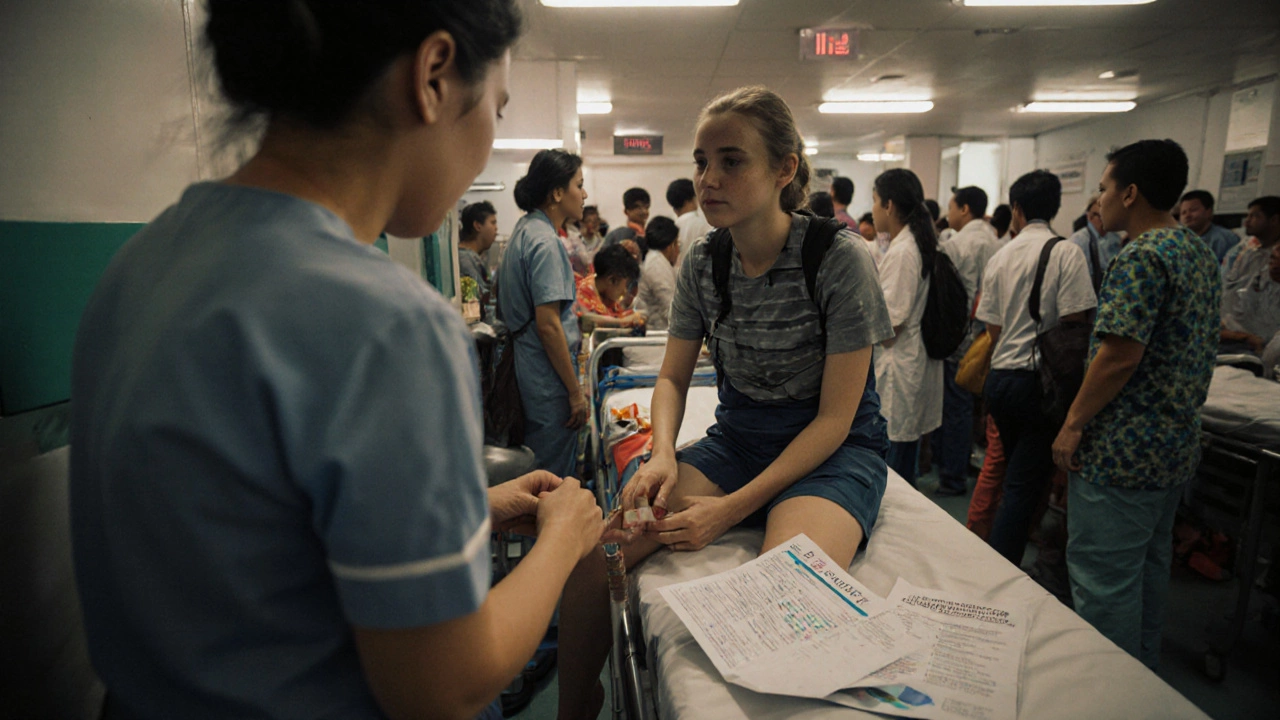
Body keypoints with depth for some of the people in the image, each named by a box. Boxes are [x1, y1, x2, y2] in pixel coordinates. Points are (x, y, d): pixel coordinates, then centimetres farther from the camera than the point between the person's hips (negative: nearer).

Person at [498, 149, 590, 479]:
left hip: (528, 370, 10)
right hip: (548, 377, -10)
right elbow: (547, 324, -22)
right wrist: (575, 391, -17)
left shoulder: (525, 230, 12)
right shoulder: (545, 241, -17)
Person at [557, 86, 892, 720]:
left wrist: (733, 508, -21)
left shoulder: (840, 259, -15)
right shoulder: (702, 262, -1)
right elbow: (673, 378, 8)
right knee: (595, 552, -16)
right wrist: (663, 454, -14)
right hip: (735, 440, 4)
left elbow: (835, 417, -14)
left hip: (831, 451, -4)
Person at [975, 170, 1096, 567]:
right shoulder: (1066, 252, -7)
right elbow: (1074, 324, -13)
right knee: (1022, 488, -2)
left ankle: (1002, 566, 31)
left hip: (999, 379, 5)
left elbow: (993, 329, 10)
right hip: (1040, 381, -5)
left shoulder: (999, 258, 8)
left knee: (1016, 478, 20)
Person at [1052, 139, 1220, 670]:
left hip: (1123, 448, -10)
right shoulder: (1200, 253, 12)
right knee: (1149, 565, 22)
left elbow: (1120, 355, -25)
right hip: (1177, 442, 10)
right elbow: (1196, 348, 18)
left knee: (1103, 577, 1)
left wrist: (1074, 422, -16)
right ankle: (1143, 673, 38)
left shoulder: (1141, 257, -20)